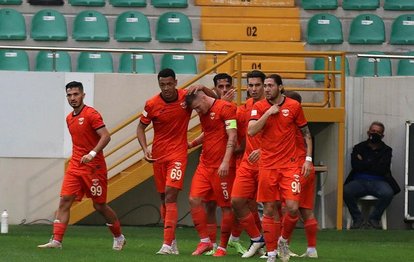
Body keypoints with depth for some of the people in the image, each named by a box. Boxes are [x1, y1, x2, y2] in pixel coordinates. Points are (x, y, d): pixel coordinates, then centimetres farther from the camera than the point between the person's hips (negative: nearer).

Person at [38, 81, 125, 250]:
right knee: (64, 200, -8)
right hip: (75, 166, 6)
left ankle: (119, 237, 23)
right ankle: (56, 241, -12)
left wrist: (92, 154, -30)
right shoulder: (69, 119, 13)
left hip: (94, 167, -6)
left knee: (100, 206, 2)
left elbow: (106, 136, -19)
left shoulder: (91, 114, -10)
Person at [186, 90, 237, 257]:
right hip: (205, 165, 8)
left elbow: (232, 137, -16)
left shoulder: (226, 108, -10)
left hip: (222, 168, -8)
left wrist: (226, 162, -23)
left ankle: (222, 247, 6)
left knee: (226, 206, 0)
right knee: (194, 199, -3)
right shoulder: (203, 113, 14)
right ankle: (205, 241, 5)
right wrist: (192, 144, 18)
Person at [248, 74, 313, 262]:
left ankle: (284, 240, 14)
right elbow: (251, 131, -12)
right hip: (267, 166, 1)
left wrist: (308, 158, 2)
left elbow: (306, 134, 10)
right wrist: (268, 113, -15)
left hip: (290, 165, -1)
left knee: (293, 207, -12)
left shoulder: (294, 106, 2)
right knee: (269, 210, 1)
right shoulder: (259, 107, 3)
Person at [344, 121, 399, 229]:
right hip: (359, 181, 0)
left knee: (388, 193, -34)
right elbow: (355, 165, -4)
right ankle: (357, 218, -11)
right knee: (346, 191, -31)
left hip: (378, 182, 0)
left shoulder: (386, 150, 11)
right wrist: (373, 164, -3)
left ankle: (374, 218, -10)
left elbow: (383, 169, -6)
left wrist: (364, 163, -1)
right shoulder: (359, 148, 14)